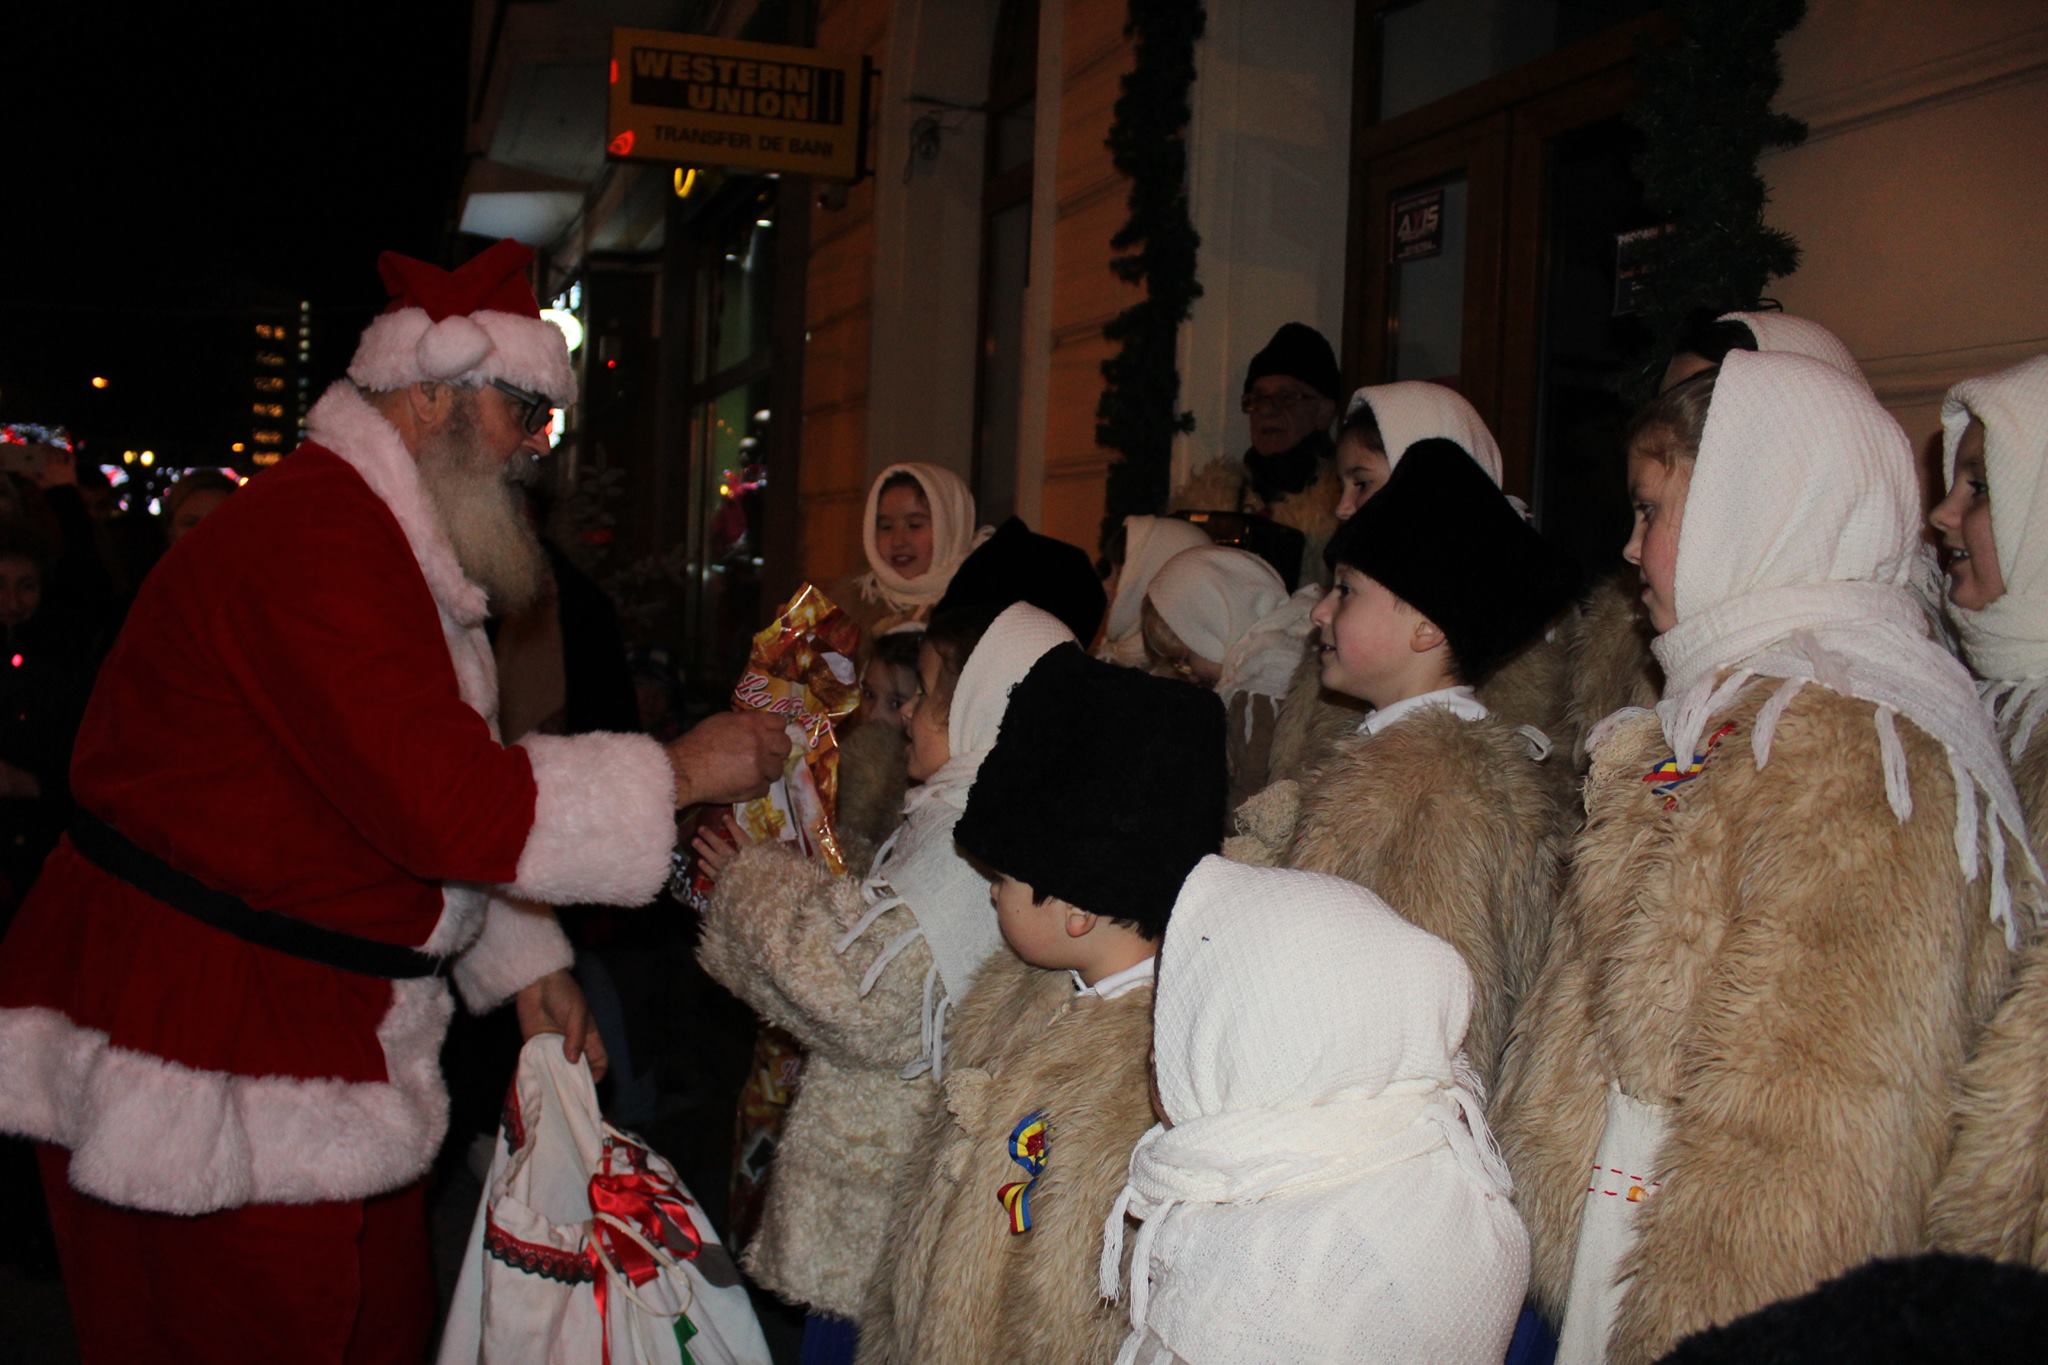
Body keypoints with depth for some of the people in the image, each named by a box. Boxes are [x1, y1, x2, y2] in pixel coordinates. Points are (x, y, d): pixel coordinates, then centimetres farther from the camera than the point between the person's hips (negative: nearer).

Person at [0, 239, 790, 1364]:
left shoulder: (392, 543, 17)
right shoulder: (313, 540, -21)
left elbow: (439, 793, 22)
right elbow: (443, 799, -28)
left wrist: (523, 962, 15)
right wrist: (677, 773, -19)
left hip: (323, 1038, 10)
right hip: (199, 1052, -10)